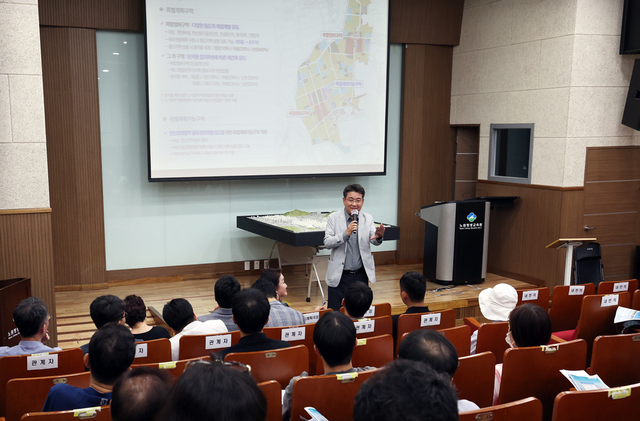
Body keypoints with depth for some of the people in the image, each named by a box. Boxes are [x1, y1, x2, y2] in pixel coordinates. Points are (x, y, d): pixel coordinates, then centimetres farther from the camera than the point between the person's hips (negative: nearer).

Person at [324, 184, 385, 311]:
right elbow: (327, 243, -11)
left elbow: (374, 241, -6)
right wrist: (346, 234, -27)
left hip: (361, 275, 2)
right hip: (339, 276, -2)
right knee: (335, 313, 0)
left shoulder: (368, 218, 5)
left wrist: (379, 236, -31)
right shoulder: (333, 218, -2)